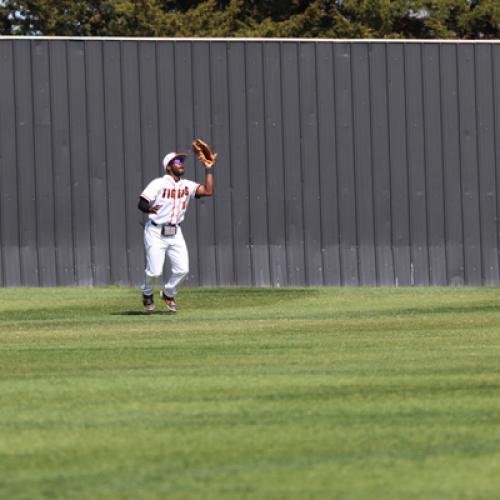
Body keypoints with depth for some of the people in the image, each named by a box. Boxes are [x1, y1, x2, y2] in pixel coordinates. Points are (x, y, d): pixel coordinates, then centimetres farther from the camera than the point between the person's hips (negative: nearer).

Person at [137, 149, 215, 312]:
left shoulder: (186, 185, 5)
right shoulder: (158, 184, -11)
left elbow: (208, 191, -6)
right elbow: (141, 203, -16)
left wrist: (209, 170, -5)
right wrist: (150, 209, -38)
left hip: (175, 233, 5)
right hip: (156, 233, -5)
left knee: (182, 269, -3)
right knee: (155, 271, -9)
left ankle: (168, 294, 25)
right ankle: (147, 294, 24)